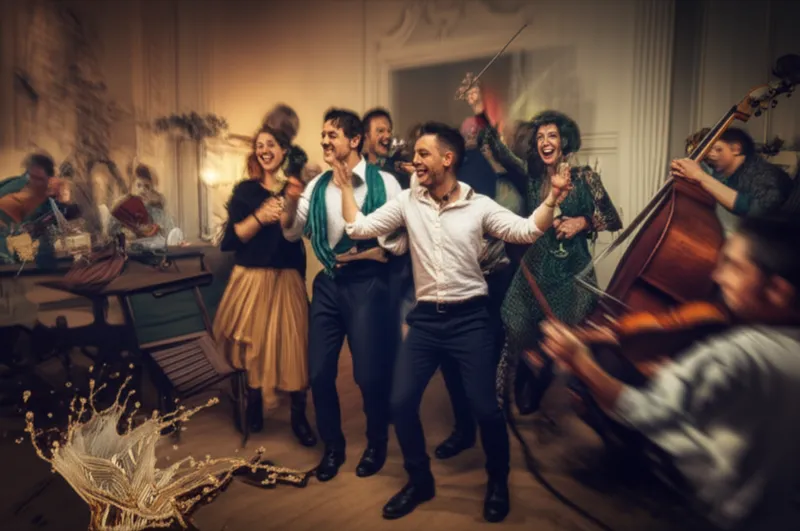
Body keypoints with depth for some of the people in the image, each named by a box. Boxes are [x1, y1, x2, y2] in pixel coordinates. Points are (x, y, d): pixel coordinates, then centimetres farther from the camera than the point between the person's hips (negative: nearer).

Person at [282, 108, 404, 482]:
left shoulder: (384, 183, -7)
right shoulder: (317, 185, 9)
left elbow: (398, 243, -8)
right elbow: (292, 233, 4)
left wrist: (356, 255, -11)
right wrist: (292, 199, -13)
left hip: (367, 284, -5)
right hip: (328, 284, 5)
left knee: (369, 373, 3)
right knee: (320, 371, 9)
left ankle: (376, 444, 30)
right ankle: (333, 446, 31)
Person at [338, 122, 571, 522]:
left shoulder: (479, 206, -4)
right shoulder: (407, 202, 2)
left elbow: (526, 231, -9)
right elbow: (359, 228, 2)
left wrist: (552, 198, -22)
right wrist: (346, 186, 1)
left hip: (469, 318, -3)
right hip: (425, 318, 3)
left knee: (485, 407, -2)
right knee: (400, 403, 1)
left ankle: (498, 482, 27)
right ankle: (420, 481, 26)